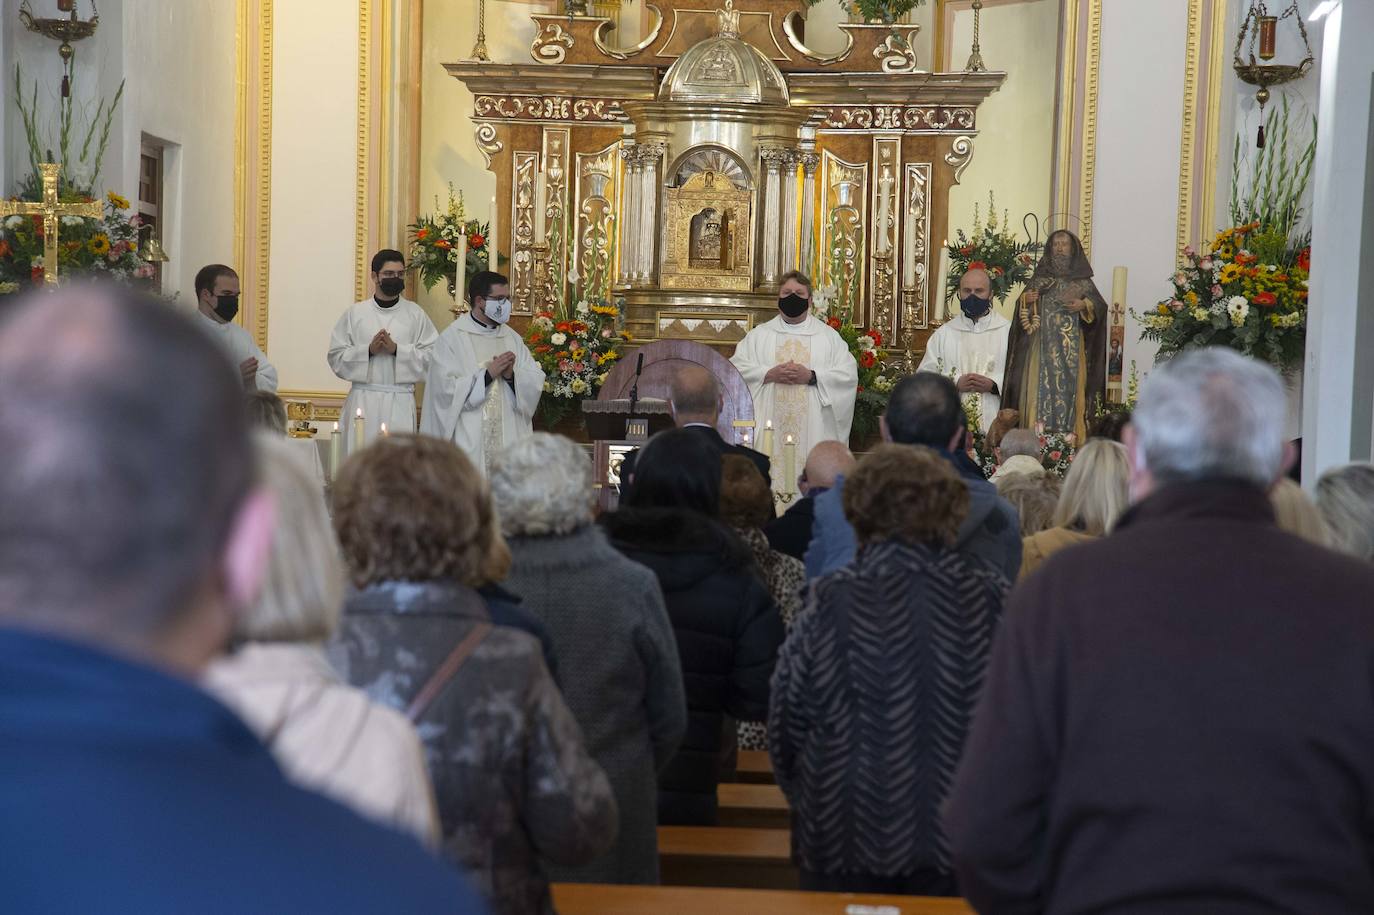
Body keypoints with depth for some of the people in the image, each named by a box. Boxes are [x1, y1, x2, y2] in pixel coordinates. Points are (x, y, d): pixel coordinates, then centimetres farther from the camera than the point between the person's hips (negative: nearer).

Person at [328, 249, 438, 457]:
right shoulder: (355, 313, 8)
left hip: (400, 402, 0)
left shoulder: (416, 314, 7)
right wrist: (368, 350, -10)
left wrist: (397, 349, -11)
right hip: (362, 399, 1)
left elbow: (433, 356, -1)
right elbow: (336, 358, 4)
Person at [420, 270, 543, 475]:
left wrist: (512, 375, -12)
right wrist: (488, 374, -14)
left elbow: (536, 382, 7)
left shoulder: (512, 338, 14)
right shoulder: (452, 338, -2)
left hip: (508, 437, 4)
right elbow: (446, 388, -12)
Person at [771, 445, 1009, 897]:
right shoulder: (990, 594, -8)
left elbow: (786, 721, -4)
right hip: (964, 841, 1)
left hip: (847, 842, -1)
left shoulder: (832, 600, -11)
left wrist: (804, 797, 14)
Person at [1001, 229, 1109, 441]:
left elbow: (1099, 305, 3)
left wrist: (1084, 305, -16)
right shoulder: (1040, 277, 12)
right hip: (1043, 346, 1)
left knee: (1069, 389, -4)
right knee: (1040, 389, -5)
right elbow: (1024, 309, 9)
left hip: (1071, 348, 0)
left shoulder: (1082, 279, 9)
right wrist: (1025, 300, -13)